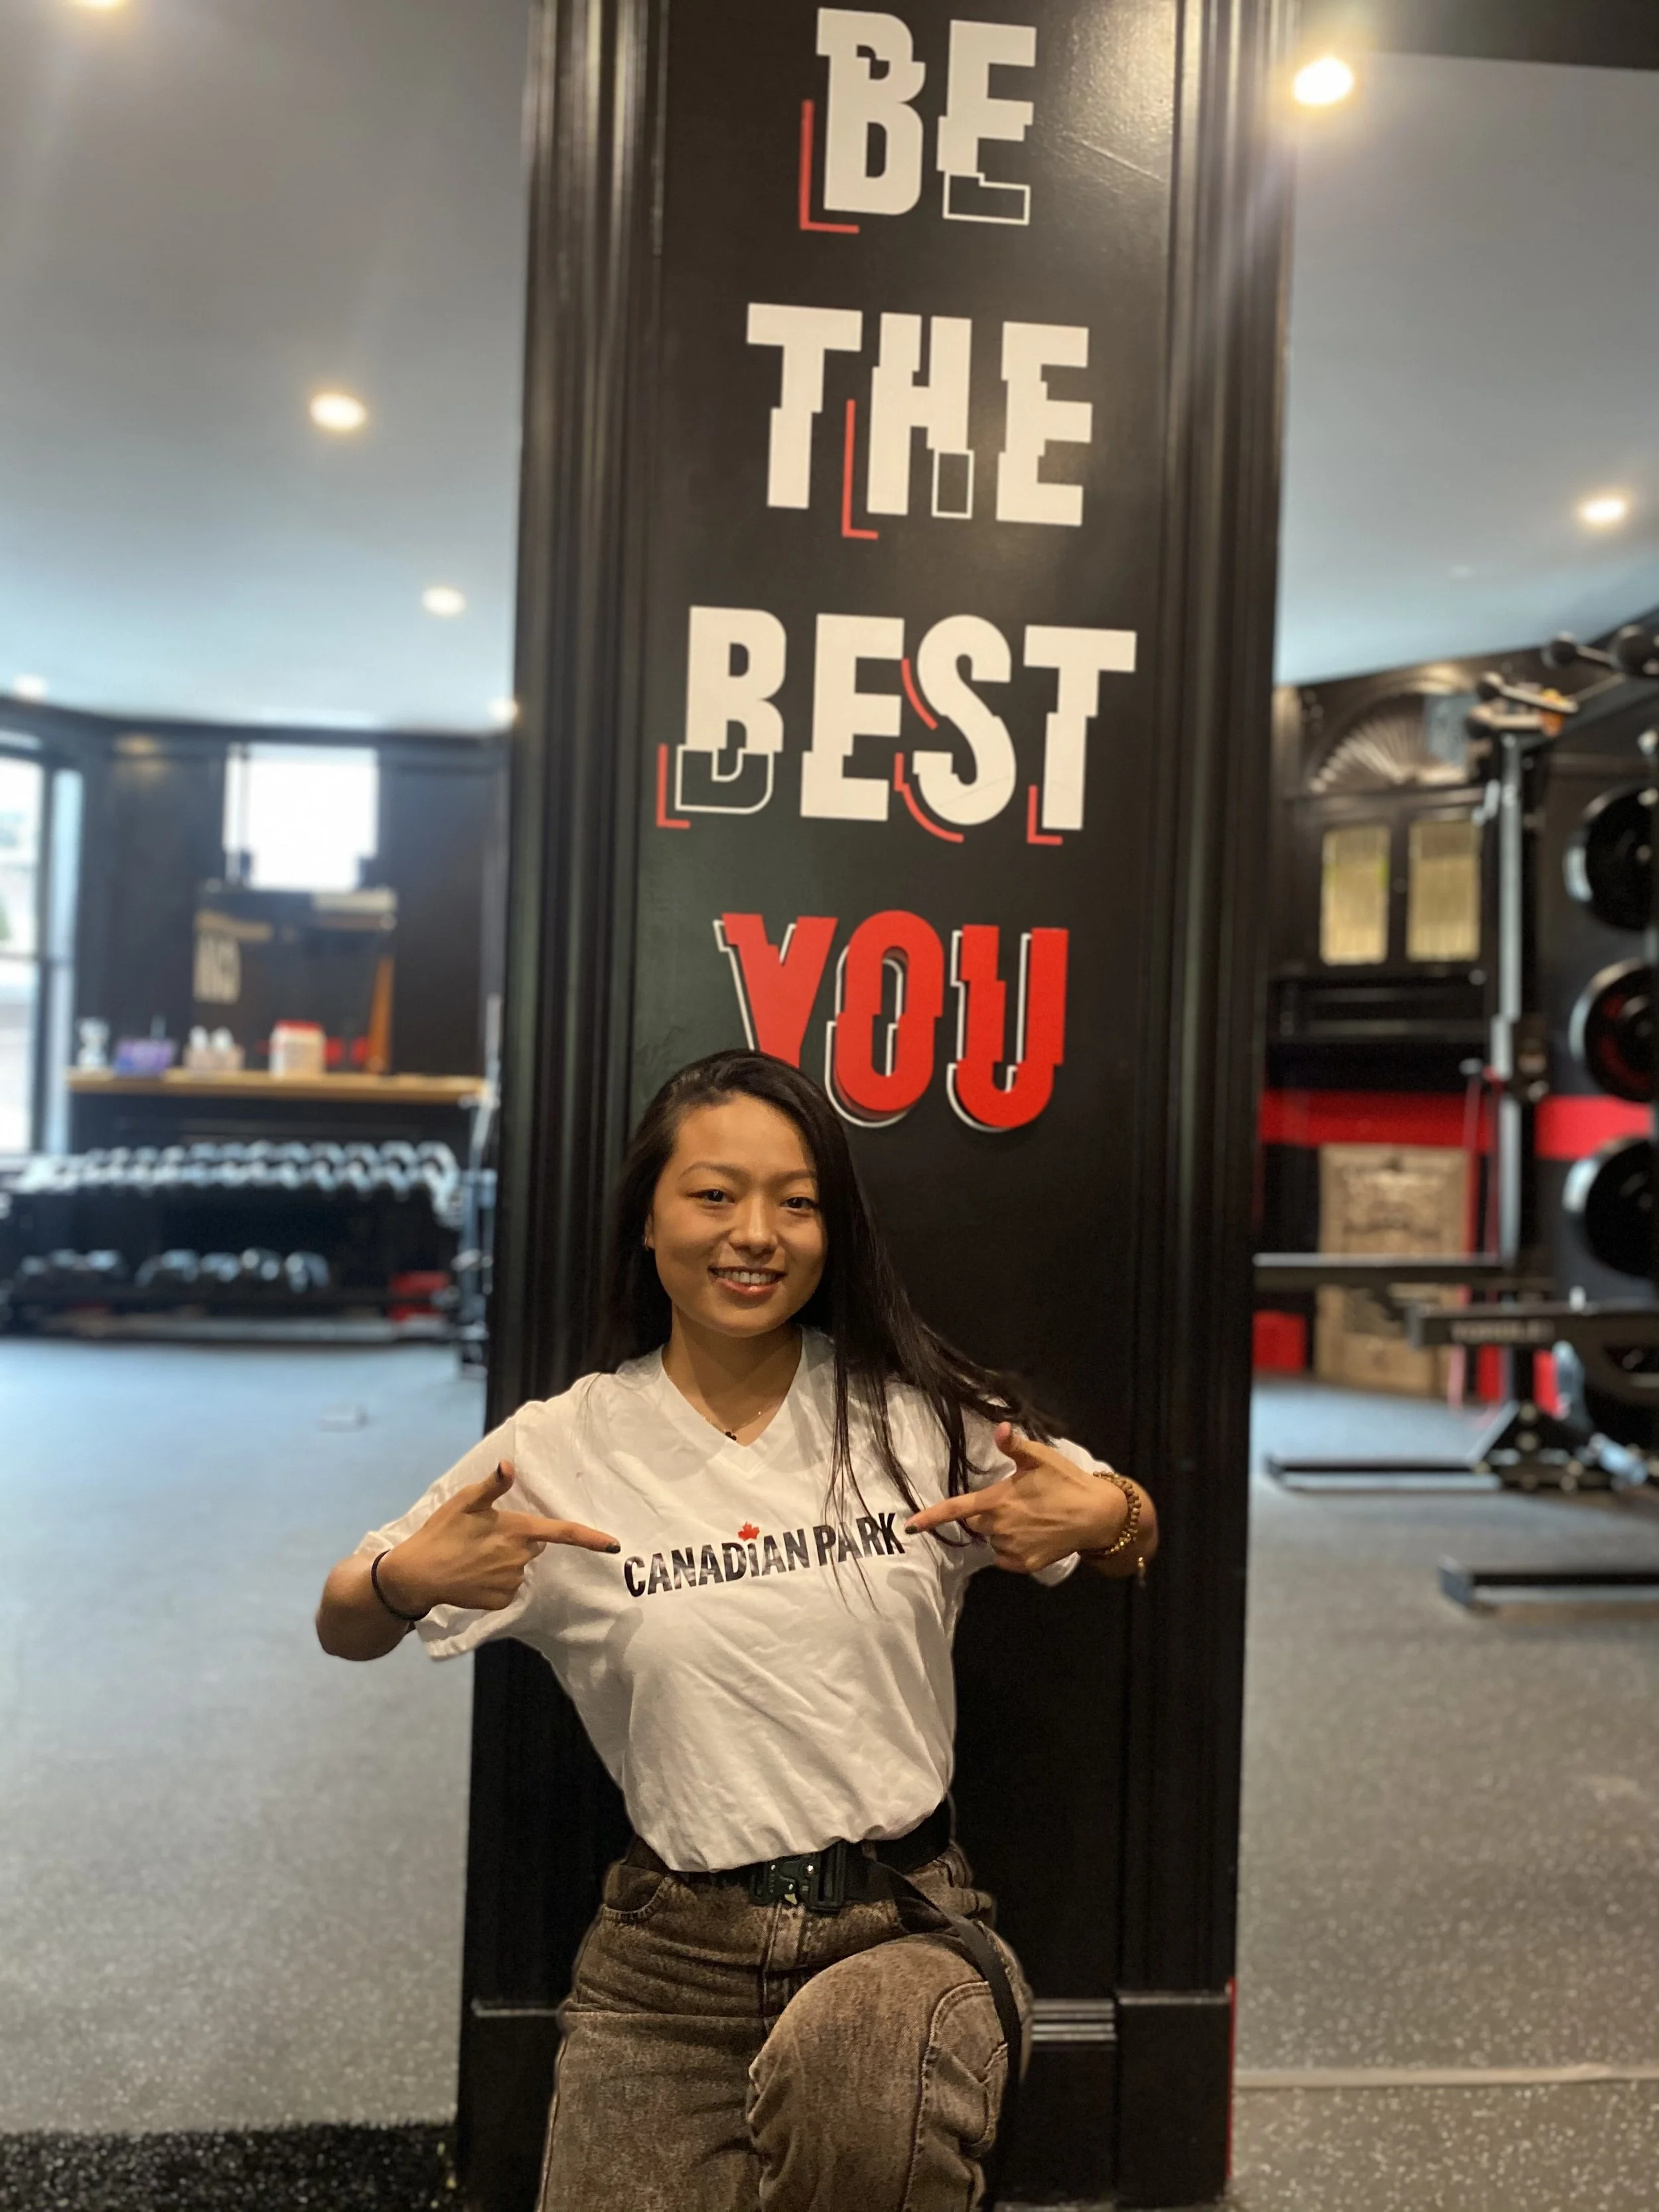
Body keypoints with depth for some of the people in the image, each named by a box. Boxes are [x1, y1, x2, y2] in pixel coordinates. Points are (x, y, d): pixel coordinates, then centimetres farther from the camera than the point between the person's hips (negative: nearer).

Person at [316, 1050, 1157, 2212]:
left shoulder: (922, 1415, -2)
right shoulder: (562, 1449, -3)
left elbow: (1128, 1540, 10)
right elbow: (348, 1630, 8)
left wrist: (1104, 1517, -14)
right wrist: (406, 1579, -16)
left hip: (905, 1921, -1)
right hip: (674, 1952, 2)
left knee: (845, 2075, -31)